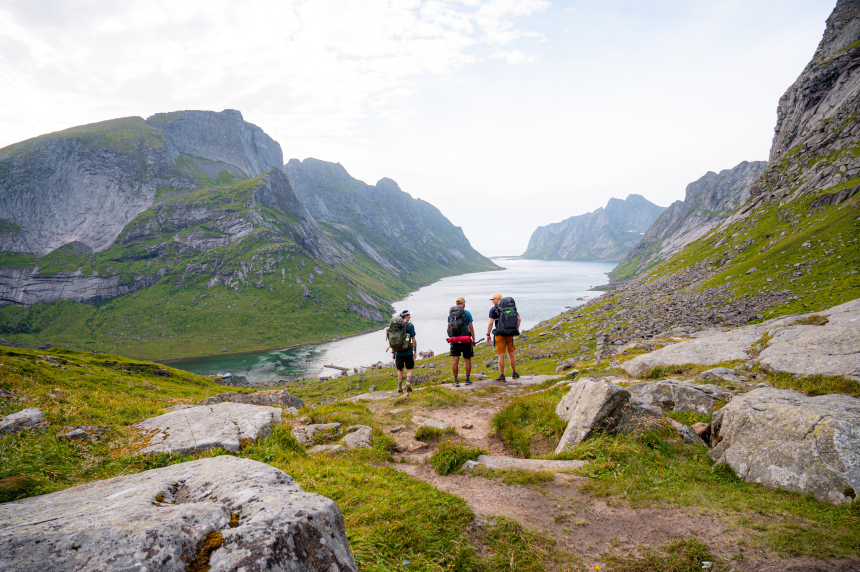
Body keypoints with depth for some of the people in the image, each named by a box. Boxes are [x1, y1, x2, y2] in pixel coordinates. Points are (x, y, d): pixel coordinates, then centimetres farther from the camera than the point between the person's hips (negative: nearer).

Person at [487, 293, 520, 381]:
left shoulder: (493, 309, -5)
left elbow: (490, 323, -14)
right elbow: (518, 319, 2)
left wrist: (488, 335, -8)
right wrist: (516, 330, 11)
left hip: (500, 334, -4)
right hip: (510, 334, 4)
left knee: (501, 355, -1)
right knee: (511, 354, 15)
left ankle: (502, 376, 2)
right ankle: (514, 373, 22)